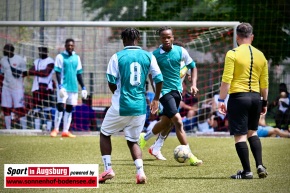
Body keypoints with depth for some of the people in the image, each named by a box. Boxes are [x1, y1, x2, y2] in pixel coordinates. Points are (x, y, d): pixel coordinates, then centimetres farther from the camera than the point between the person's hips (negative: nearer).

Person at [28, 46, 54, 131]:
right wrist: (40, 72, -10)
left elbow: (46, 73, -13)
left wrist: (35, 72, -7)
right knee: (36, 109, 5)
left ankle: (48, 129, -9)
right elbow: (30, 72, 6)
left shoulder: (50, 61, -1)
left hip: (46, 88, -6)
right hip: (36, 88, 6)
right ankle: (37, 129, 8)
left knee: (47, 110, -8)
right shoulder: (36, 61, 19)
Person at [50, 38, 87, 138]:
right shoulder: (60, 57, -2)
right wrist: (60, 86, -18)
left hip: (73, 87, 5)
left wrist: (83, 88, 12)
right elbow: (58, 72, -7)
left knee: (69, 109, 5)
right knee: (60, 106, -10)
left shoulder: (77, 58, 12)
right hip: (64, 86, -5)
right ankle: (56, 129, -3)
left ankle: (65, 131, 7)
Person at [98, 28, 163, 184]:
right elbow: (159, 79, 3)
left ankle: (108, 169, 8)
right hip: (140, 107, 3)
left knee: (105, 134, 18)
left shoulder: (117, 57, -4)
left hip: (120, 106, -3)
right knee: (133, 141, 16)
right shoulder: (148, 56, 3)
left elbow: (111, 82, -4)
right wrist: (156, 100, 17)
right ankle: (140, 172, -4)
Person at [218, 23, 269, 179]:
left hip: (238, 97, -5)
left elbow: (226, 80, -12)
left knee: (240, 135, 0)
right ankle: (260, 165, 9)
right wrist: (264, 102, 22)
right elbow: (264, 83, 12)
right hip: (256, 98, 5)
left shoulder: (232, 54, -7)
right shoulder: (260, 55, 9)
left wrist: (221, 100, -8)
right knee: (252, 132, 21)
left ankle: (247, 171, -1)